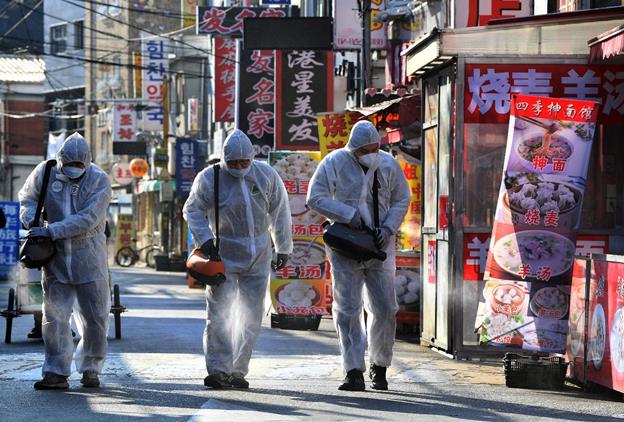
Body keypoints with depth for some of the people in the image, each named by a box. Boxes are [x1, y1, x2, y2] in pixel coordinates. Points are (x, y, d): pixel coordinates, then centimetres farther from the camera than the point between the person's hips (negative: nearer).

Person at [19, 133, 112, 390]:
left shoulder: (99, 180, -11)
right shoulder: (45, 173, -3)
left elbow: (87, 220, -20)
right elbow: (27, 199, 13)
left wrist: (51, 231, -25)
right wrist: (32, 221, -9)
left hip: (89, 260, -2)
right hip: (56, 259, 2)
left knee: (95, 318, 3)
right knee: (55, 316, 0)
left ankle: (90, 368, 20)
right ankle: (56, 373, 4)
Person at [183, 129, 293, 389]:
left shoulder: (266, 176, 0)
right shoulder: (209, 178, -7)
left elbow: (279, 213, 8)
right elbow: (193, 211, -2)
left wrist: (283, 249, 9)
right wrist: (204, 239, -16)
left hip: (258, 258, 3)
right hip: (224, 255, -3)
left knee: (251, 315, 4)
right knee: (220, 314, -9)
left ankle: (238, 371, 11)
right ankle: (218, 370, -7)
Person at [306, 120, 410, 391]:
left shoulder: (388, 164, 1)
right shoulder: (335, 163, -6)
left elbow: (401, 200, 9)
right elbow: (315, 198, -8)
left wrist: (388, 228, -7)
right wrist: (348, 214, -17)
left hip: (379, 247, 2)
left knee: (385, 308, 1)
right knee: (347, 310, -4)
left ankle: (379, 367, 18)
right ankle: (354, 372, -2)